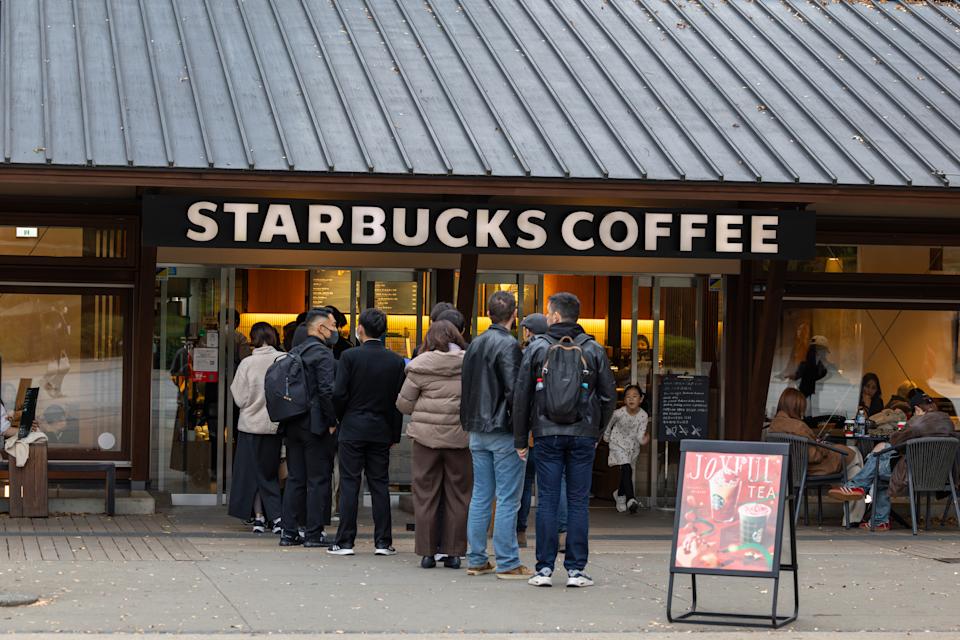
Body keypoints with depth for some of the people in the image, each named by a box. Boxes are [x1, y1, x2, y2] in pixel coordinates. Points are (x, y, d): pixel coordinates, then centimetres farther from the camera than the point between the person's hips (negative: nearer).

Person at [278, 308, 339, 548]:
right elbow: (327, 391, -20)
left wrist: (288, 418, 15)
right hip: (316, 425, -7)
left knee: (295, 479, 11)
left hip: (293, 425, 8)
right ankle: (313, 534, -1)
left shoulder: (294, 353, 13)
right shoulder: (323, 353, -11)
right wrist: (332, 422, -12)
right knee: (318, 480, -2)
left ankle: (288, 532, 11)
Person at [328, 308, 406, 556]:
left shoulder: (349, 356, -8)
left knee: (349, 485, 0)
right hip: (381, 431, 3)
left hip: (352, 430, -3)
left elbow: (339, 393, -11)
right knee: (380, 485, 7)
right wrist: (394, 434, 10)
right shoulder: (396, 361, 1)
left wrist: (342, 418, 8)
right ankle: (383, 542, 6)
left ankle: (345, 542, 0)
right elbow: (399, 400, 3)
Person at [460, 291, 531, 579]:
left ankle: (476, 559, 15)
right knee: (508, 499, -3)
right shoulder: (508, 345, -13)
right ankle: (507, 563, -2)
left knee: (480, 496, 12)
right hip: (504, 432, -8)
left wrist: (470, 421, 17)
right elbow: (514, 390, -19)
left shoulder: (475, 344, 11)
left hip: (477, 433, 8)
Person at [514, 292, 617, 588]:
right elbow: (609, 396, 4)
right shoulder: (594, 350, 3)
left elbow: (521, 396, 0)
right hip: (583, 436, 1)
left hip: (547, 434, -1)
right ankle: (576, 569, 2)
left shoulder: (536, 349, 0)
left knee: (547, 501, 2)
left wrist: (520, 439, 6)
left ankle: (545, 569, 1)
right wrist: (597, 432, 16)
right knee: (578, 502, 3)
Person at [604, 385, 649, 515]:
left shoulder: (643, 416, -17)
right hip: (618, 443, -3)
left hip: (633, 445, 3)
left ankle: (620, 494, 40)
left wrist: (644, 439, -39)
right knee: (626, 468, -20)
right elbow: (609, 424, 0)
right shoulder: (619, 413, -21)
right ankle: (630, 499, -25)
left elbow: (640, 434, -17)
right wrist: (606, 436, 12)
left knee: (627, 472, 14)